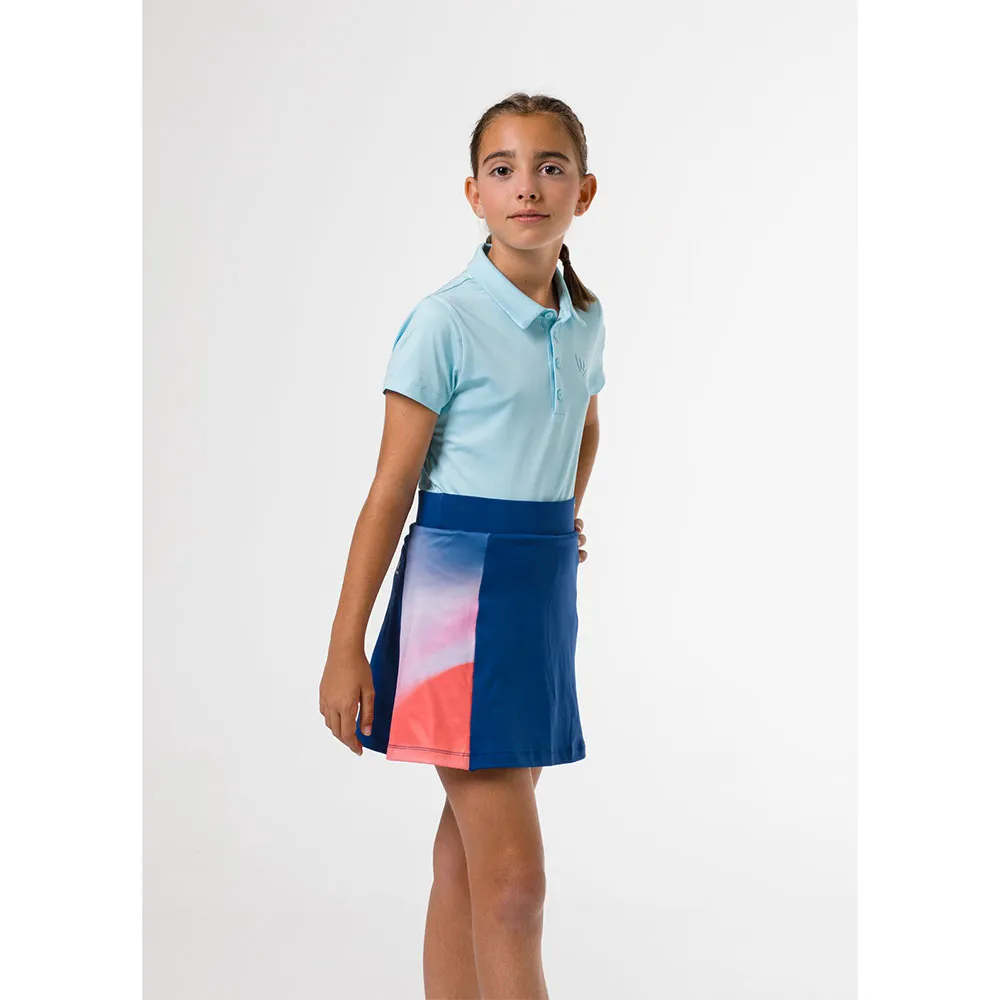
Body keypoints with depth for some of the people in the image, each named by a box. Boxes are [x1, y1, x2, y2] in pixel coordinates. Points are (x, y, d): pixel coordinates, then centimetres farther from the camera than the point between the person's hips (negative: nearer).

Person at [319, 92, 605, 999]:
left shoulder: (584, 320, 8)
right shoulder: (445, 322, -11)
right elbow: (391, 490, -10)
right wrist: (346, 648, -11)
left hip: (544, 584, 7)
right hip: (458, 583, -7)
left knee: (468, 853, 14)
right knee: (513, 876, -7)